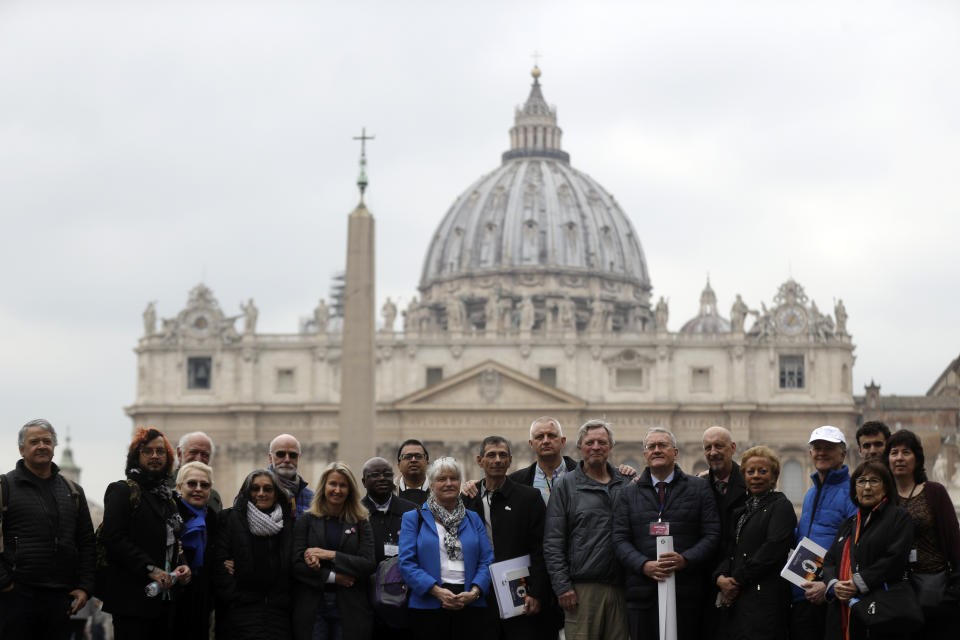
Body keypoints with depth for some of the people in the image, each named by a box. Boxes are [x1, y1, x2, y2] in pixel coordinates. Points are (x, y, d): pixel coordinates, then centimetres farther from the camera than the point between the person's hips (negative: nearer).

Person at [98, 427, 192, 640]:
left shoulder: (168, 497, 22)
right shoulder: (122, 491, -2)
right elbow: (113, 538, -14)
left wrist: (181, 566, 5)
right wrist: (150, 569, -19)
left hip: (164, 598, 7)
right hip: (132, 597, -7)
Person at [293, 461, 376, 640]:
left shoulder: (361, 523, 9)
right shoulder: (307, 521, 7)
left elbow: (369, 565, -4)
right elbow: (296, 565, -3)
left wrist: (331, 555, -11)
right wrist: (332, 577, -13)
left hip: (349, 610, 0)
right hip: (313, 610, 0)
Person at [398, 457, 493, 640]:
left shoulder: (473, 519, 15)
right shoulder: (413, 518, 7)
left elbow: (486, 561, 9)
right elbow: (407, 563, -3)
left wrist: (474, 592, -10)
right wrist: (438, 591, -15)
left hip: (470, 605, 2)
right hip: (428, 605, -2)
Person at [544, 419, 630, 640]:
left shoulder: (626, 484, 14)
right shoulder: (566, 485, 5)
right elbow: (552, 542, 1)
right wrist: (562, 586, -8)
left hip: (620, 587, 3)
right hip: (582, 588, -3)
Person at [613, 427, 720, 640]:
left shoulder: (699, 488, 10)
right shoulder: (628, 494, 14)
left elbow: (712, 535, 2)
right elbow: (620, 540, 6)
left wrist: (685, 560, -15)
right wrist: (644, 565, -13)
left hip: (686, 595, -1)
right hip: (643, 596, 1)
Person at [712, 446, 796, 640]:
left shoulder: (781, 506, -1)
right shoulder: (742, 509, 21)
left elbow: (773, 550, -13)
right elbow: (729, 549, 17)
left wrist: (737, 580, -12)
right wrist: (720, 577, -5)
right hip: (734, 599, 7)